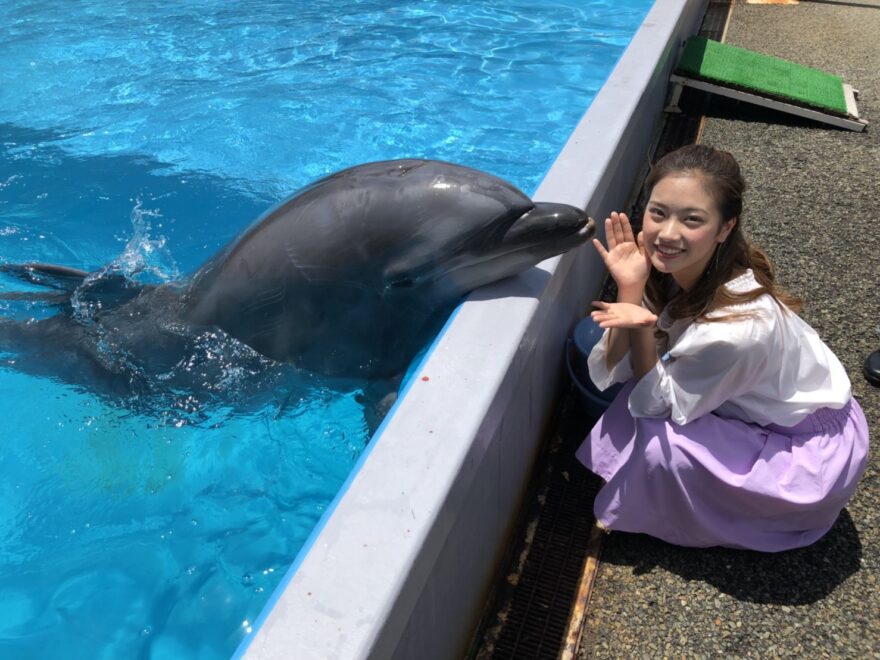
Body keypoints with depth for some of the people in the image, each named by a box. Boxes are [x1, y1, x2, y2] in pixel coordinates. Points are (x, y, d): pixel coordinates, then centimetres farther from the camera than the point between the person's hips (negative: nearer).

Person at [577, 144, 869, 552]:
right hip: (754, 410, 7)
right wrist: (629, 290, -29)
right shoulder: (668, 267, -17)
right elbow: (613, 371, -16)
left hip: (809, 450, -6)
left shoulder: (734, 329, -37)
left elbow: (657, 406, -22)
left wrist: (640, 328, -36)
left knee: (657, 443, -24)